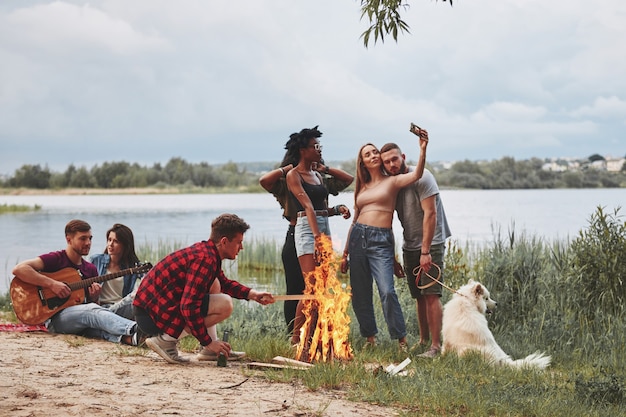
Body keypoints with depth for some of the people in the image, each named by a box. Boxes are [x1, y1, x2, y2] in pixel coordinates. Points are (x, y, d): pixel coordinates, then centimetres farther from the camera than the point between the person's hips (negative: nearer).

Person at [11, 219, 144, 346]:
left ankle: (127, 337, -60)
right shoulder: (55, 259, -1)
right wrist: (52, 284, -19)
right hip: (54, 318, -6)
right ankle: (135, 328, -55)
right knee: (92, 310, -35)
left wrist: (94, 297, -3)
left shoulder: (91, 269, 19)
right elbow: (19, 269, -14)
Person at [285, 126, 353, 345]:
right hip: (306, 228, -8)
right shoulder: (293, 175, -4)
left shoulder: (317, 174, 18)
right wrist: (316, 235, -24)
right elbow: (308, 206, -16)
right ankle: (296, 338, -8)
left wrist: (338, 208, -1)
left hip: (324, 227, 8)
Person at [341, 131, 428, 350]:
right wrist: (345, 253, 17)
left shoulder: (392, 181, 5)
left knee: (387, 291, -18)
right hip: (358, 237, 5)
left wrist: (422, 149, -29)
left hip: (381, 241, -5)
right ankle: (369, 337, 18)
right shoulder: (362, 187, 16)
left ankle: (401, 339, -8)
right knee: (359, 295, 4)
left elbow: (416, 175, -15)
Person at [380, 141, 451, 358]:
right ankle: (423, 340, 20)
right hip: (409, 247, 7)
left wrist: (425, 251, -21)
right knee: (419, 297, 10)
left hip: (430, 244, -7)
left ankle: (436, 346, -12)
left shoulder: (421, 177, -14)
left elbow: (430, 214, -18)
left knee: (431, 295, -12)